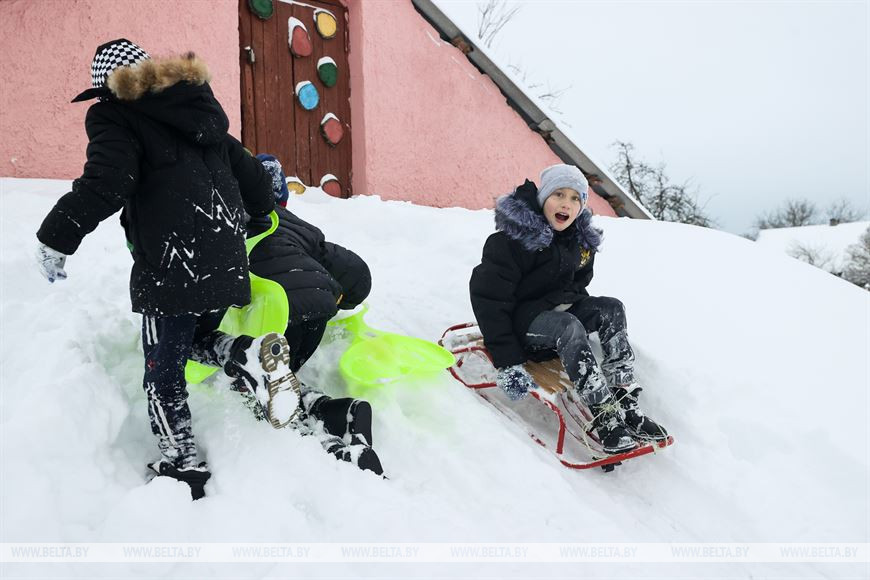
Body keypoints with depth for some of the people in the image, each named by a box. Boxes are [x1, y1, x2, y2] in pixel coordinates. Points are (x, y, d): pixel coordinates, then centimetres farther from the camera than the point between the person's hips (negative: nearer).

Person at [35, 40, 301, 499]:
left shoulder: (115, 116, 0)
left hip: (172, 266, -7)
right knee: (196, 339, 24)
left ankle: (182, 468, 9)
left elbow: (105, 185, -17)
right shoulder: (200, 112, 21)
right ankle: (255, 355, -4)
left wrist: (55, 238, -8)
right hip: (226, 260, 7)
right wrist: (260, 214, 40)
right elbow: (249, 172, 22)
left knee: (163, 371, 6)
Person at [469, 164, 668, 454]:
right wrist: (508, 364, -29)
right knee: (568, 326, -33)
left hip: (559, 309, 7)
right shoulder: (511, 240, -20)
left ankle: (625, 405, -20)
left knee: (611, 308, -15)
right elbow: (489, 299, -24)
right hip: (519, 318, -7)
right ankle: (603, 417, -34)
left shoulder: (582, 241, 3)